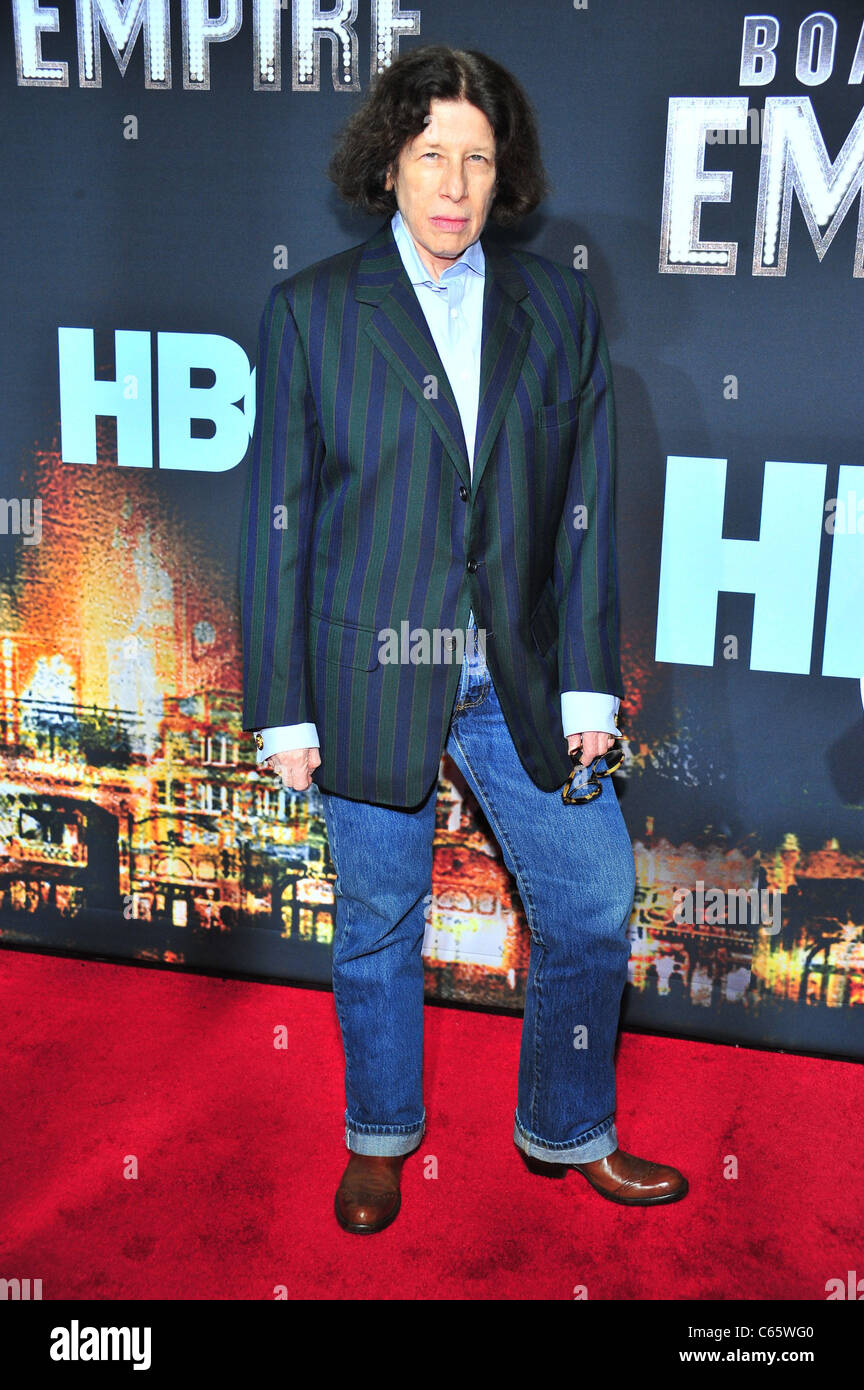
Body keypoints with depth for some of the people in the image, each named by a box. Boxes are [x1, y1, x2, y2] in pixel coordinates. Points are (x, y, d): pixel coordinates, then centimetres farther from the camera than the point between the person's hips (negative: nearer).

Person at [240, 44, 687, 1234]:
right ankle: (380, 1136, 39)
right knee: (379, 926, 13)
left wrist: (589, 683, -1)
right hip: (371, 676, -2)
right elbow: (279, 520, -2)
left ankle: (568, 1132, 35)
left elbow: (587, 508, 4)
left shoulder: (559, 309, 5)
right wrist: (283, 707, -5)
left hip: (521, 680, 3)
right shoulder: (312, 310, -1)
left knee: (594, 908, 9)